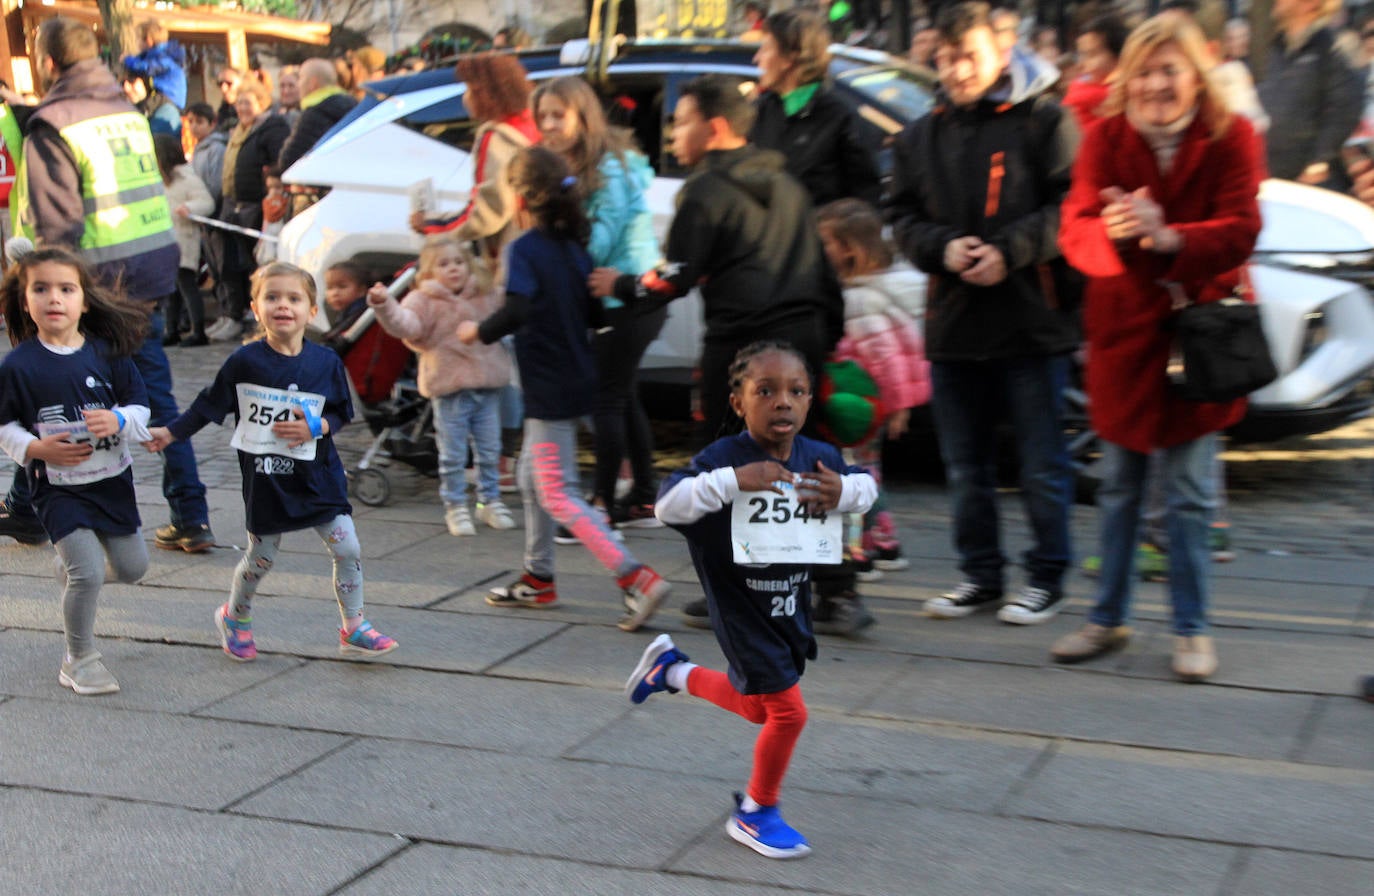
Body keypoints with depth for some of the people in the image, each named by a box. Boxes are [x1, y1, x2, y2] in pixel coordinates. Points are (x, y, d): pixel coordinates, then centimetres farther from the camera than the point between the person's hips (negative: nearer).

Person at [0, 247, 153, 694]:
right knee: (88, 573, -13)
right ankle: (79, 660, 9)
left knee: (132, 568, 12)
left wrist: (118, 420, -19)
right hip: (57, 486, -4)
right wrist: (36, 448, -18)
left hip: (112, 478, 4)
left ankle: (71, 561, 44)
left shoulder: (108, 353, -4)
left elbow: (140, 406, 2)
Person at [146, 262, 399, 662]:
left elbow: (342, 413, 6)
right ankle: (234, 618, 38)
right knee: (261, 558, 10)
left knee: (348, 549, -3)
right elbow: (210, 405, 4)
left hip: (318, 475, 2)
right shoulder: (244, 362, -8)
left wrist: (316, 427, -13)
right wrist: (171, 433, 5)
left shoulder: (326, 362, -3)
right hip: (265, 477, -2)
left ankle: (353, 629, 13)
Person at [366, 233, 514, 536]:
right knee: (453, 454, 4)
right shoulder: (425, 300, -10)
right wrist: (384, 305, -45)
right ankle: (456, 507, 17)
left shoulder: (484, 298, 7)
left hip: (487, 385, 4)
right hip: (449, 390, -4)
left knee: (490, 451, 13)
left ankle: (490, 501, 28)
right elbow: (405, 324, -29)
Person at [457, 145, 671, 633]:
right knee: (532, 477, 21)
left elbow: (518, 311, -28)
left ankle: (637, 578, -14)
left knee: (557, 495, -5)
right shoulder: (574, 247, 8)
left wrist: (479, 330, -12)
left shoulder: (525, 249, -15)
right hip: (577, 377, 9)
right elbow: (595, 313, 11)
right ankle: (538, 578, 31)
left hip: (550, 386, -9)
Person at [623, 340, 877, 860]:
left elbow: (867, 486, 11)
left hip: (791, 602, 7)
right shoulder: (723, 457, -21)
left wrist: (843, 491, -14)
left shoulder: (820, 458, -5)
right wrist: (733, 480, -40)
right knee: (787, 710, -5)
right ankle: (756, 814, 20)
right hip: (742, 606, -7)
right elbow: (667, 505, -29)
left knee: (757, 707, 21)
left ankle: (672, 670, 44)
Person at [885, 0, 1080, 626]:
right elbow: (902, 218, 10)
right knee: (965, 468, 13)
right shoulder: (920, 138, 12)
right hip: (953, 324, 5)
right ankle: (980, 574, 25)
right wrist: (943, 248, -9)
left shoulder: (1044, 121, -3)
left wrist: (1009, 251, -18)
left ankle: (1046, 578, 17)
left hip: (1033, 323, -5)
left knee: (1042, 465, 3)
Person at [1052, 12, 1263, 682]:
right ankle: (1108, 619, 24)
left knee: (1191, 493, 2)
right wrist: (1113, 232, -37)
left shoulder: (1231, 137, -6)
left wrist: (1166, 237, -33)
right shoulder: (1105, 138, -2)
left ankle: (1191, 628, 15)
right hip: (1123, 331, 2)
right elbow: (1075, 229, -13)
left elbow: (1240, 230, -15)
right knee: (1118, 488, 11)